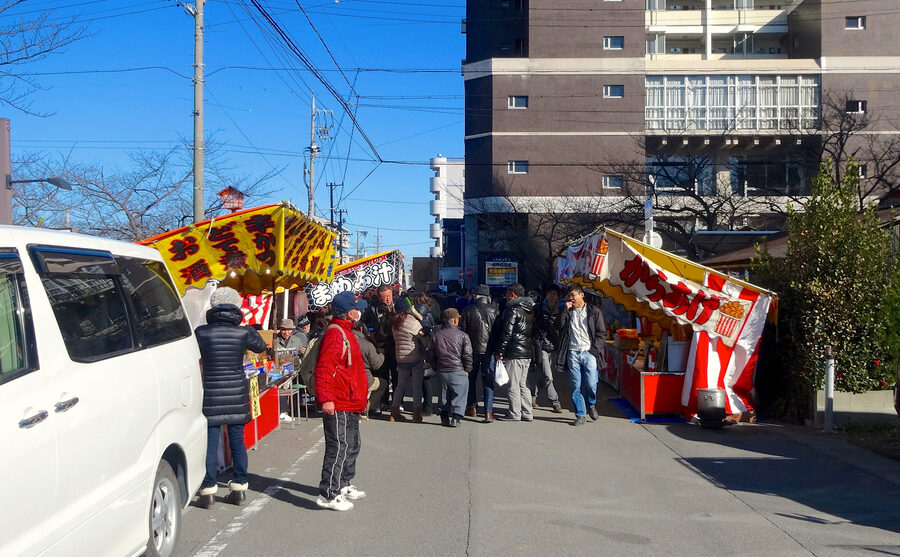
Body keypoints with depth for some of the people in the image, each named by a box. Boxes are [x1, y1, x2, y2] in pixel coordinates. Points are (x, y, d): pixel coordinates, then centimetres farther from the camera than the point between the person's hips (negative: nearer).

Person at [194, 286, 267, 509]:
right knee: (237, 441, 11)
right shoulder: (243, 332, -6)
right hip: (237, 395, 2)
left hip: (211, 395, -1)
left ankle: (208, 490, 7)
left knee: (210, 443, 4)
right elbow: (261, 346, 13)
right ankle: (239, 486, 17)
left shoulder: (201, 332, -8)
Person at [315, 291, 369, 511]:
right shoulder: (335, 334, -17)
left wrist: (360, 392, 28)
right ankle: (328, 495, -2)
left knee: (351, 446, 20)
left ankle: (343, 485, 33)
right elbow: (323, 369, -24)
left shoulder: (345, 332, 16)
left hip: (350, 404, 11)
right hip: (338, 405, -11)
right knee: (339, 448, -8)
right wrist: (326, 399, -28)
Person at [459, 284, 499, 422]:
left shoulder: (468, 310, -5)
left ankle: (472, 407, 23)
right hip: (489, 350, 0)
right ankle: (488, 412, -5)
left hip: (472, 350, 0)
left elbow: (461, 331, -2)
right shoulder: (494, 310, -5)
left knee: (471, 379, 19)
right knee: (488, 380, 3)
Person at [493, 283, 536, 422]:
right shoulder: (530, 310, 14)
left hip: (514, 353, -8)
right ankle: (527, 414, 16)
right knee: (523, 384, 15)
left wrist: (500, 351, -10)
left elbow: (506, 333, -16)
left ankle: (514, 414, 3)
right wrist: (531, 347, 18)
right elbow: (533, 331, 16)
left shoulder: (513, 310, -12)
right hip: (528, 353, 8)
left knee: (514, 386, -1)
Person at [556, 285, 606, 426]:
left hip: (589, 352, -2)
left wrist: (594, 350, -5)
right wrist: (566, 310, -4)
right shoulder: (568, 312, 14)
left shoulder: (594, 312, 6)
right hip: (573, 353, 2)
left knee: (591, 384, -8)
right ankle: (580, 415, 9)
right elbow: (561, 327, -2)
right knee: (575, 386, 0)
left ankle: (591, 406, 21)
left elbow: (601, 333, 5)